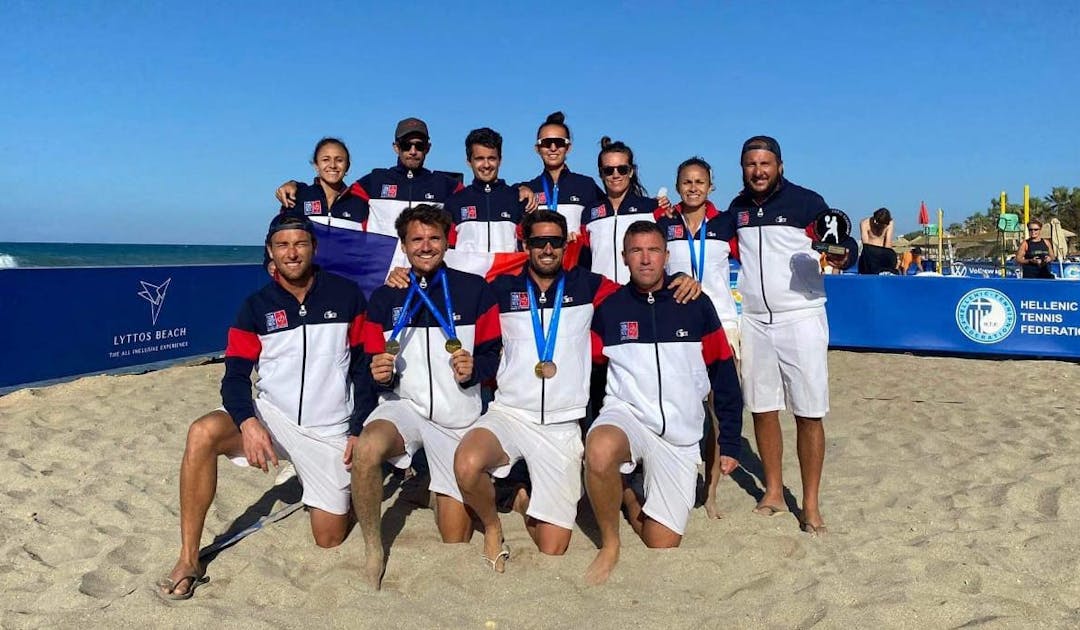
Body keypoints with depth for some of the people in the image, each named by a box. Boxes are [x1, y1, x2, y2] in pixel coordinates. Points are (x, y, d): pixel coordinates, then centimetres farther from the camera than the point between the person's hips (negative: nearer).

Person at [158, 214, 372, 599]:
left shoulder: (346, 296, -3)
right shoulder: (256, 307, 0)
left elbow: (367, 365, -1)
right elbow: (235, 376, -6)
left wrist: (360, 431, -8)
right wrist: (248, 423, -26)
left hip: (330, 431, -1)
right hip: (271, 417, 1)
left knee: (330, 540, 1)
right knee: (203, 433, -30)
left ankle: (334, 493, 37)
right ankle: (188, 562, -19)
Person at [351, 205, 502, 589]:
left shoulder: (475, 290, 1)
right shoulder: (384, 298, 7)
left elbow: (493, 352, 4)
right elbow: (372, 363, 10)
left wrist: (474, 369, -18)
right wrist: (378, 373, -13)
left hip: (458, 417, 0)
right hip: (404, 405, 1)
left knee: (456, 541, 1)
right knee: (366, 449, -36)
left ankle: (451, 494, 37)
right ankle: (373, 550, -14)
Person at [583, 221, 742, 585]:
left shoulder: (696, 306, 0)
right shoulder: (608, 308, 0)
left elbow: (724, 375, 5)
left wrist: (729, 443, 5)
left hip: (680, 437, 1)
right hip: (625, 414, -1)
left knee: (662, 545, -1)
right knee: (600, 452, -38)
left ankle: (633, 504, 34)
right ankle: (609, 543, -11)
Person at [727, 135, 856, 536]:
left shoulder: (806, 202, -5)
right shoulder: (737, 209, 9)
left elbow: (847, 243, -7)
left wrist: (842, 255, -30)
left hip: (801, 318, -4)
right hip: (753, 320, 4)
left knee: (809, 414, -2)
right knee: (762, 409, 10)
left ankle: (811, 504, 8)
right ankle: (773, 491, 25)